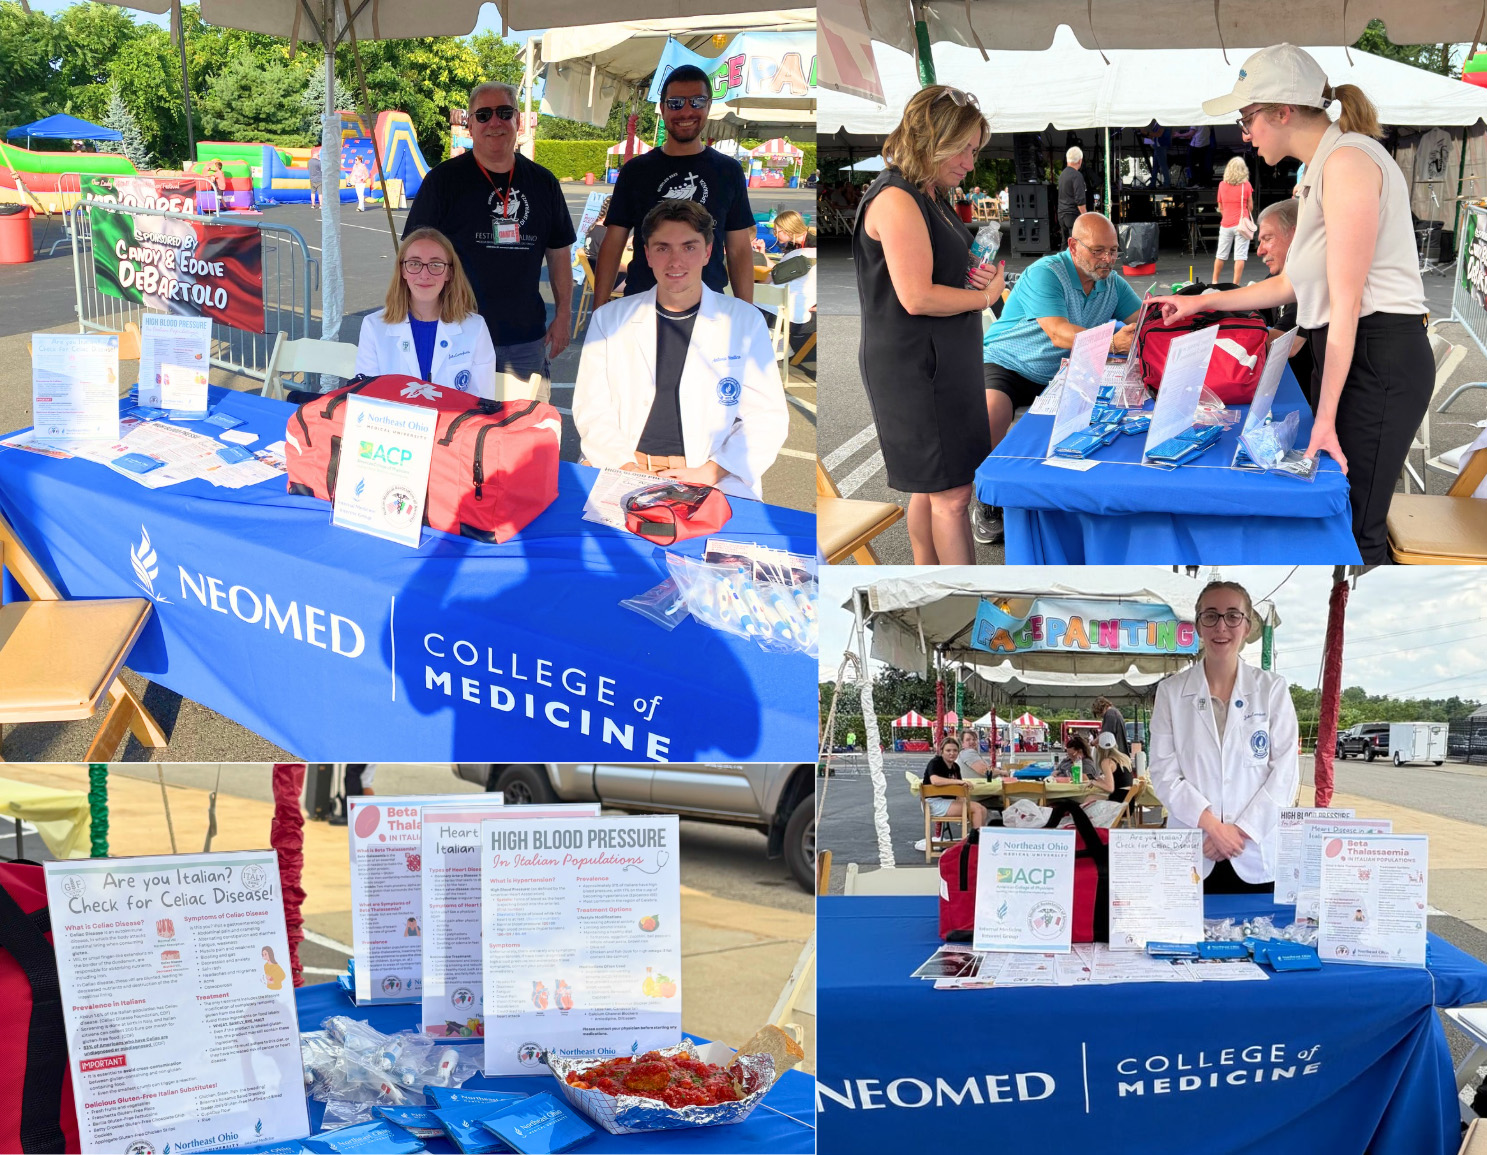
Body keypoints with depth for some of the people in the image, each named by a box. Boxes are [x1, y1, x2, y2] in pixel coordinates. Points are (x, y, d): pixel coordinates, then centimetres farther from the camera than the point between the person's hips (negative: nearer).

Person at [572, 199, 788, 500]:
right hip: (626, 478, 2)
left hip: (713, 483, -2)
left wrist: (708, 474, -10)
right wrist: (626, 468, -10)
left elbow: (767, 418, 4)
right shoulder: (609, 319, 12)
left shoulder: (745, 321, 8)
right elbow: (591, 409, 8)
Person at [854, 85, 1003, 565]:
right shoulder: (896, 200, -18)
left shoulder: (930, 197, 14)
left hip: (939, 363, 10)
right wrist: (987, 295, -11)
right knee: (951, 495, -7)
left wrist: (979, 274, 4)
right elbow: (917, 297, -24)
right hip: (913, 369, -10)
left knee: (930, 488, 16)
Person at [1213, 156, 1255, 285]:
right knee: (1240, 256, -3)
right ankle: (1236, 284, -7)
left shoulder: (1222, 185, 2)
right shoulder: (1246, 185, -5)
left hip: (1225, 224, 3)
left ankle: (1214, 281, 20)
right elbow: (1250, 207, 1)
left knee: (1220, 255, 13)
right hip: (1241, 224, -3)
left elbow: (1220, 207, 9)